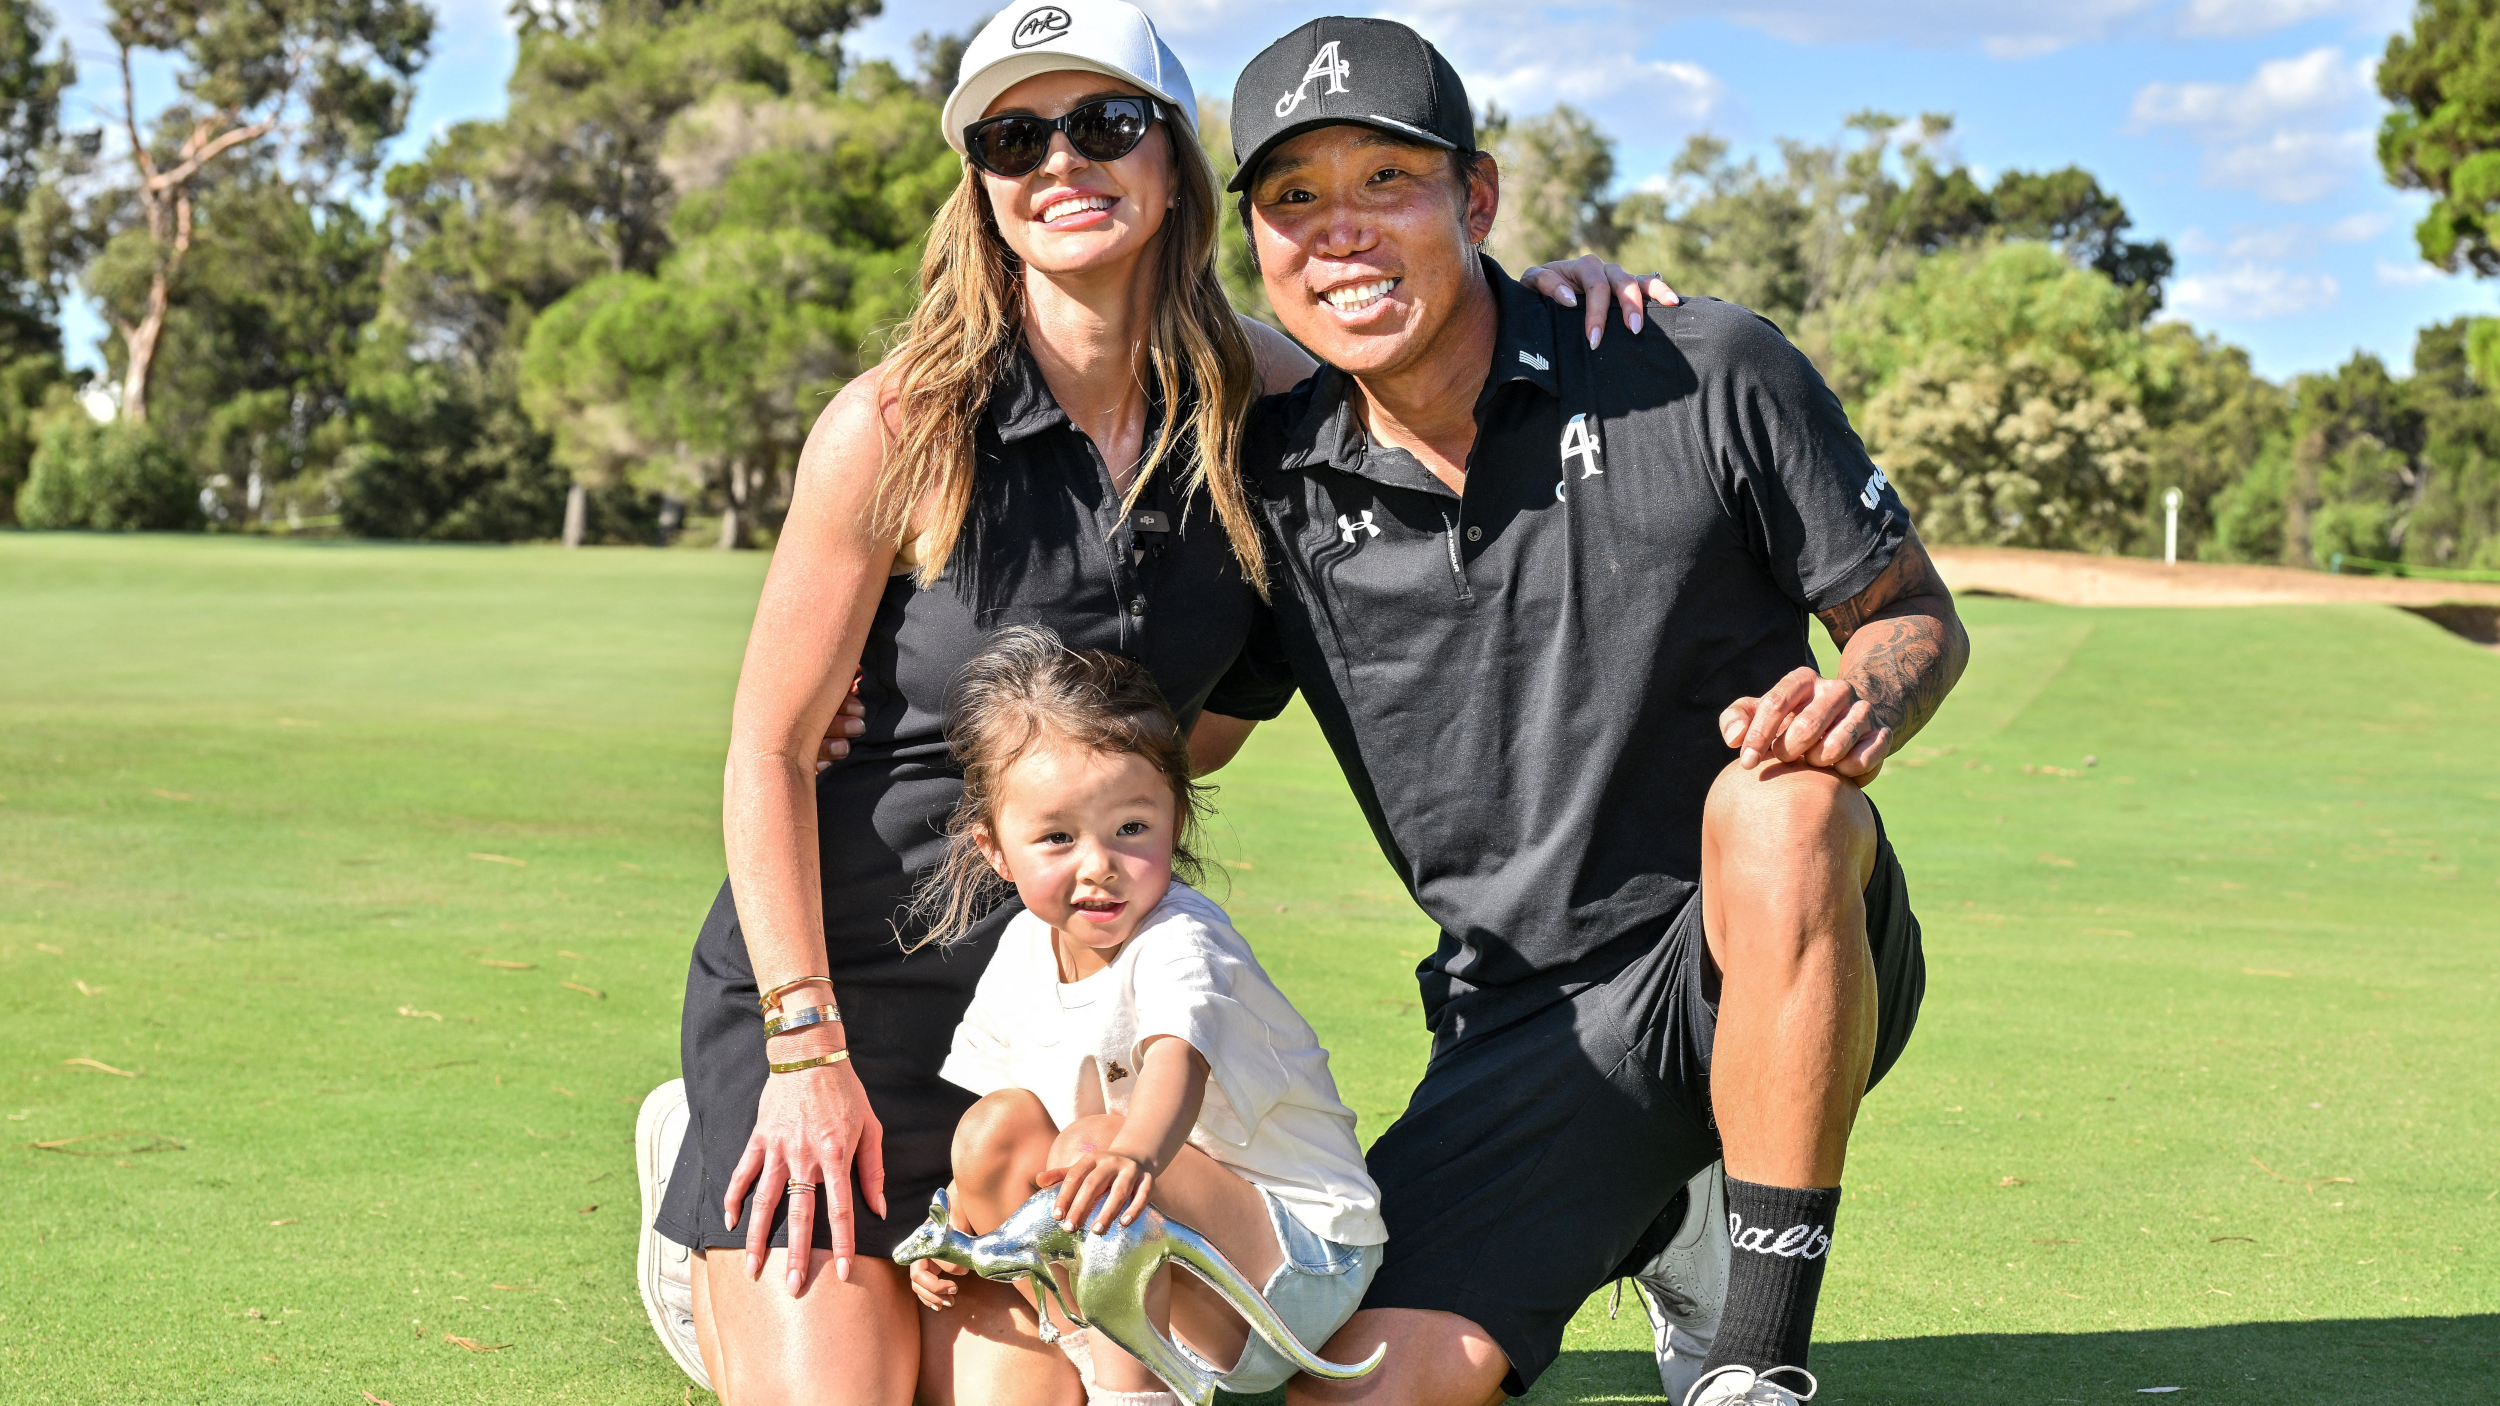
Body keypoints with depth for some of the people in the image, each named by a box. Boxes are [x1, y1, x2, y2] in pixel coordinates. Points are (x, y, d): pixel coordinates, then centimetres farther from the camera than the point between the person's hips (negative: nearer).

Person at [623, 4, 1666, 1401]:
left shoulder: (1242, 393, -5)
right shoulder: (898, 426, -17)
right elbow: (770, 756, -11)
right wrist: (807, 1056, -16)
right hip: (825, 984, -3)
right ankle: (719, 1207, 23)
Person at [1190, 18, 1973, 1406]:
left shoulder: (1706, 378, -9)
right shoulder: (1273, 485, 0)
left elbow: (1916, 615, -2)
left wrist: (1860, 701, -26)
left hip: (1789, 966, -2)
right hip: (1528, 1021, 2)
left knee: (1776, 804, -37)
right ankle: (1666, 1229, 12)